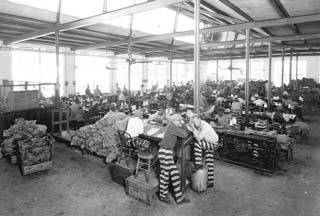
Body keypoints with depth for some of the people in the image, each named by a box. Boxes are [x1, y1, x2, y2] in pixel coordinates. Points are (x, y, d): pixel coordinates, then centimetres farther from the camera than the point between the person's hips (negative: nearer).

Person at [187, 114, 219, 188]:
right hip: (208, 144, 8)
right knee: (210, 164, 12)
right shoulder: (198, 124, -9)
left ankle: (198, 164, -18)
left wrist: (193, 128, -35)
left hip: (213, 144, -8)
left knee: (197, 144, -30)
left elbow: (198, 138, -37)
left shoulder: (205, 127, -32)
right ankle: (211, 182, 22)